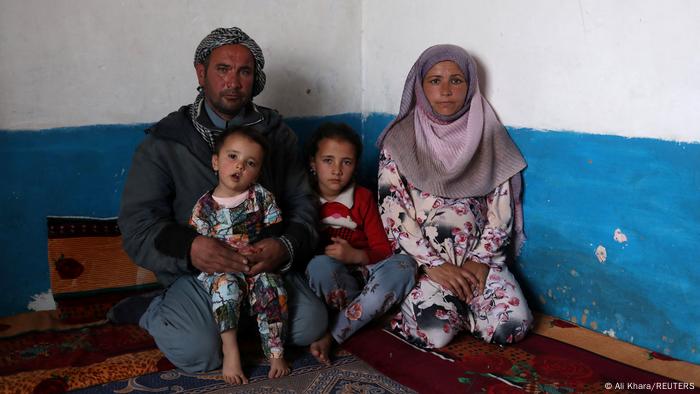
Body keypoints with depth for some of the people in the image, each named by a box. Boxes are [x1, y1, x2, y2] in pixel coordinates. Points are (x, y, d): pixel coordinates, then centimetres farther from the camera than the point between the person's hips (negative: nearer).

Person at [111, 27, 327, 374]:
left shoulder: (276, 133, 7)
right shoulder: (165, 141, -2)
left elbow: (302, 203, 2)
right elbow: (138, 224, -7)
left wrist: (286, 247, -22)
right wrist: (188, 247, -30)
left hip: (267, 265, 3)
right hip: (194, 272, -3)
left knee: (311, 325, -19)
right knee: (196, 350, -27)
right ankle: (154, 310, 5)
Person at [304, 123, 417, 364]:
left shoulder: (363, 197, 5)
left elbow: (382, 249, 1)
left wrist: (354, 255, -18)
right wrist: (320, 251, -17)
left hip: (361, 270, 3)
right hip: (328, 276, -3)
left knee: (403, 265, -28)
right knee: (320, 264, -37)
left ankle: (332, 335, -28)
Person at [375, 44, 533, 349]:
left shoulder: (488, 136, 4)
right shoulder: (399, 141, -1)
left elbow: (502, 208, 2)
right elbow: (392, 212, -6)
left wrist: (481, 259, -10)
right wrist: (433, 265, -14)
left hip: (478, 258, 3)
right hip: (421, 260, -2)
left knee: (512, 327, -20)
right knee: (434, 332, -26)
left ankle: (458, 305, 10)